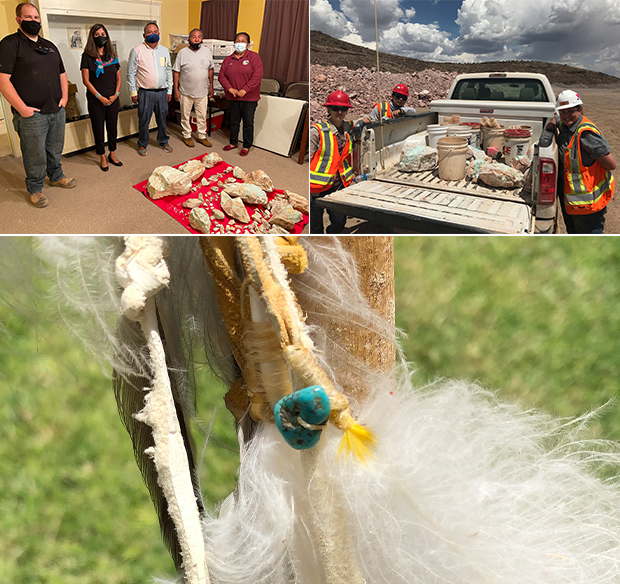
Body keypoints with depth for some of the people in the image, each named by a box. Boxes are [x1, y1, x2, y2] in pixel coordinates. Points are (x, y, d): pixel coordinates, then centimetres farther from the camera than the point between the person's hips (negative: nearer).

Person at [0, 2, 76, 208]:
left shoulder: (50, 46, 16)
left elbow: (62, 74, 25)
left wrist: (64, 97, 10)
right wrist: (22, 108, -19)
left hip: (57, 111, 6)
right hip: (32, 114, -6)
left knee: (55, 149, 19)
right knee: (35, 155, 2)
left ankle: (56, 176, 39)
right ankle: (35, 189, 17)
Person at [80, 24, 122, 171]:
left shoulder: (112, 55, 8)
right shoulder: (87, 56, -4)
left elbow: (118, 78, 11)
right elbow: (86, 80, -7)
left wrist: (116, 94, -5)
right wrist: (100, 97, -13)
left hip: (112, 98, 4)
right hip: (96, 99, -3)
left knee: (112, 126, 10)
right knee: (98, 128, 3)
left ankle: (112, 154, 24)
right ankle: (103, 158, 13)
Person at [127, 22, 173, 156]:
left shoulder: (164, 50, 9)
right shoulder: (137, 50, -3)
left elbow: (169, 71, 15)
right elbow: (131, 73, -1)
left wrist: (169, 90, 11)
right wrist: (133, 92, -4)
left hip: (162, 92, 3)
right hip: (145, 93, -3)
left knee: (162, 119, 13)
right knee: (144, 120, 3)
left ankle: (163, 142, 30)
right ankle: (142, 145, 18)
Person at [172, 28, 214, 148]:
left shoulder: (207, 51, 2)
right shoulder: (183, 52, -8)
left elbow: (210, 69, 10)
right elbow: (176, 72, -6)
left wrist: (211, 86, 9)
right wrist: (176, 90, -8)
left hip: (202, 92, 2)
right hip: (186, 92, -2)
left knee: (202, 116, 11)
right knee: (185, 116, 9)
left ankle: (202, 136, 26)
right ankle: (187, 136, 24)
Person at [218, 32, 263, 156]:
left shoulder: (254, 57, -4)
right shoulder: (228, 59, 9)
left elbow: (257, 75, -15)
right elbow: (221, 76, 5)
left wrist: (244, 90, -19)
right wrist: (230, 89, -12)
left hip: (249, 98, -4)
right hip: (233, 97, 4)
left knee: (248, 123, 2)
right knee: (234, 121, 14)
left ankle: (247, 146, 13)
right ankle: (233, 143, 28)